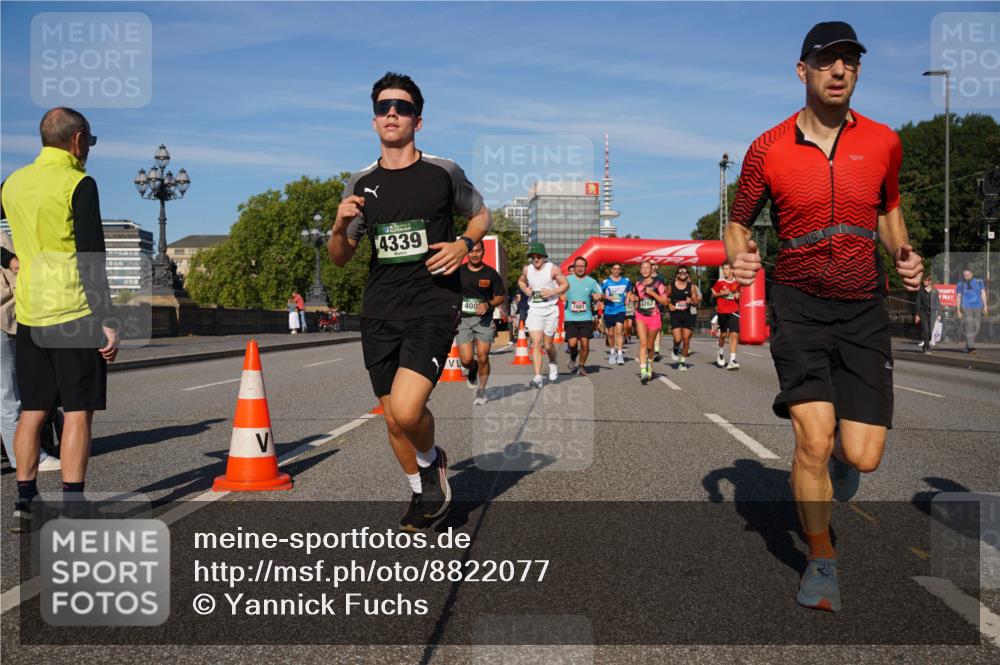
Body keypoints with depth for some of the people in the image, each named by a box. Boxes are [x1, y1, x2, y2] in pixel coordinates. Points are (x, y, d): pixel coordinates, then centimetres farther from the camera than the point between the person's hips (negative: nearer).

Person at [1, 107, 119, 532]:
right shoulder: (78, 184, -9)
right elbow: (91, 258, -14)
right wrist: (107, 321, -14)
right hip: (74, 312, -6)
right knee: (78, 411, -1)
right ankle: (71, 509, -1)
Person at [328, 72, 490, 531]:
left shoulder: (443, 173, 0)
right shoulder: (361, 184, 8)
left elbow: (481, 215, 15)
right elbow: (339, 259, 12)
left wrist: (464, 245, -6)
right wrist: (340, 226, -10)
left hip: (433, 307, -4)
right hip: (380, 312, 4)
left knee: (407, 410, -22)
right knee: (393, 421, 9)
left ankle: (432, 460, 12)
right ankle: (423, 493, 34)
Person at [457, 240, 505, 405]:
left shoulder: (491, 273, 1)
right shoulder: (459, 272, 4)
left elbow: (502, 296, 7)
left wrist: (488, 305, -11)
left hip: (484, 319, -1)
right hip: (463, 319, 1)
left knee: (482, 358, -5)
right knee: (466, 360, -8)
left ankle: (481, 391, 14)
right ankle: (473, 371, 29)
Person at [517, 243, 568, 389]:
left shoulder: (553, 269, -7)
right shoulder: (527, 270, 4)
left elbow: (565, 284, -2)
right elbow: (521, 281, 23)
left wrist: (552, 292, -16)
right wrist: (525, 289, 1)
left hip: (550, 310, -2)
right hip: (534, 310, 2)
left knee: (547, 344, 8)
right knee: (536, 343, -11)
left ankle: (553, 365, 40)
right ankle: (538, 377, -14)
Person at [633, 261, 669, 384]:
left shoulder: (657, 284, -5)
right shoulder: (638, 284, 8)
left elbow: (665, 301, -10)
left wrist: (652, 293, -17)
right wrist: (635, 298, 10)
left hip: (654, 316, -2)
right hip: (640, 316, 2)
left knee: (650, 345, 11)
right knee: (643, 343, -14)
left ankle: (649, 366, 39)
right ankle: (643, 372, -23)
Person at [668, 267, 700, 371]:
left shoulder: (691, 287, 3)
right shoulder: (671, 286, 1)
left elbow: (696, 303, 6)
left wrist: (691, 301, -15)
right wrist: (670, 305, -5)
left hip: (687, 314, 1)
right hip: (675, 314, -1)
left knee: (686, 339, 0)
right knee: (677, 339, -14)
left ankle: (683, 361, 15)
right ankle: (676, 349, 21)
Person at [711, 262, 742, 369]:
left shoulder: (737, 282, 2)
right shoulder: (720, 282, 0)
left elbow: (740, 294, 16)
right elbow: (713, 294, 7)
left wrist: (738, 295, -6)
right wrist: (722, 293, -10)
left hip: (734, 311, 0)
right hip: (722, 312, 0)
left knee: (734, 335, -12)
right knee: (723, 334, 12)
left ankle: (732, 360, -16)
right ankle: (721, 353, 40)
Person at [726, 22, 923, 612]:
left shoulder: (883, 142, 4)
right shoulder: (768, 149, -2)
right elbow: (739, 221, 10)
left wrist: (904, 252, 1)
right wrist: (740, 253, -12)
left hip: (864, 309, 2)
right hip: (798, 304, -1)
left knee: (862, 456, -5)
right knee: (814, 438, -14)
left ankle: (837, 458, 36)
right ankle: (822, 559, 12)